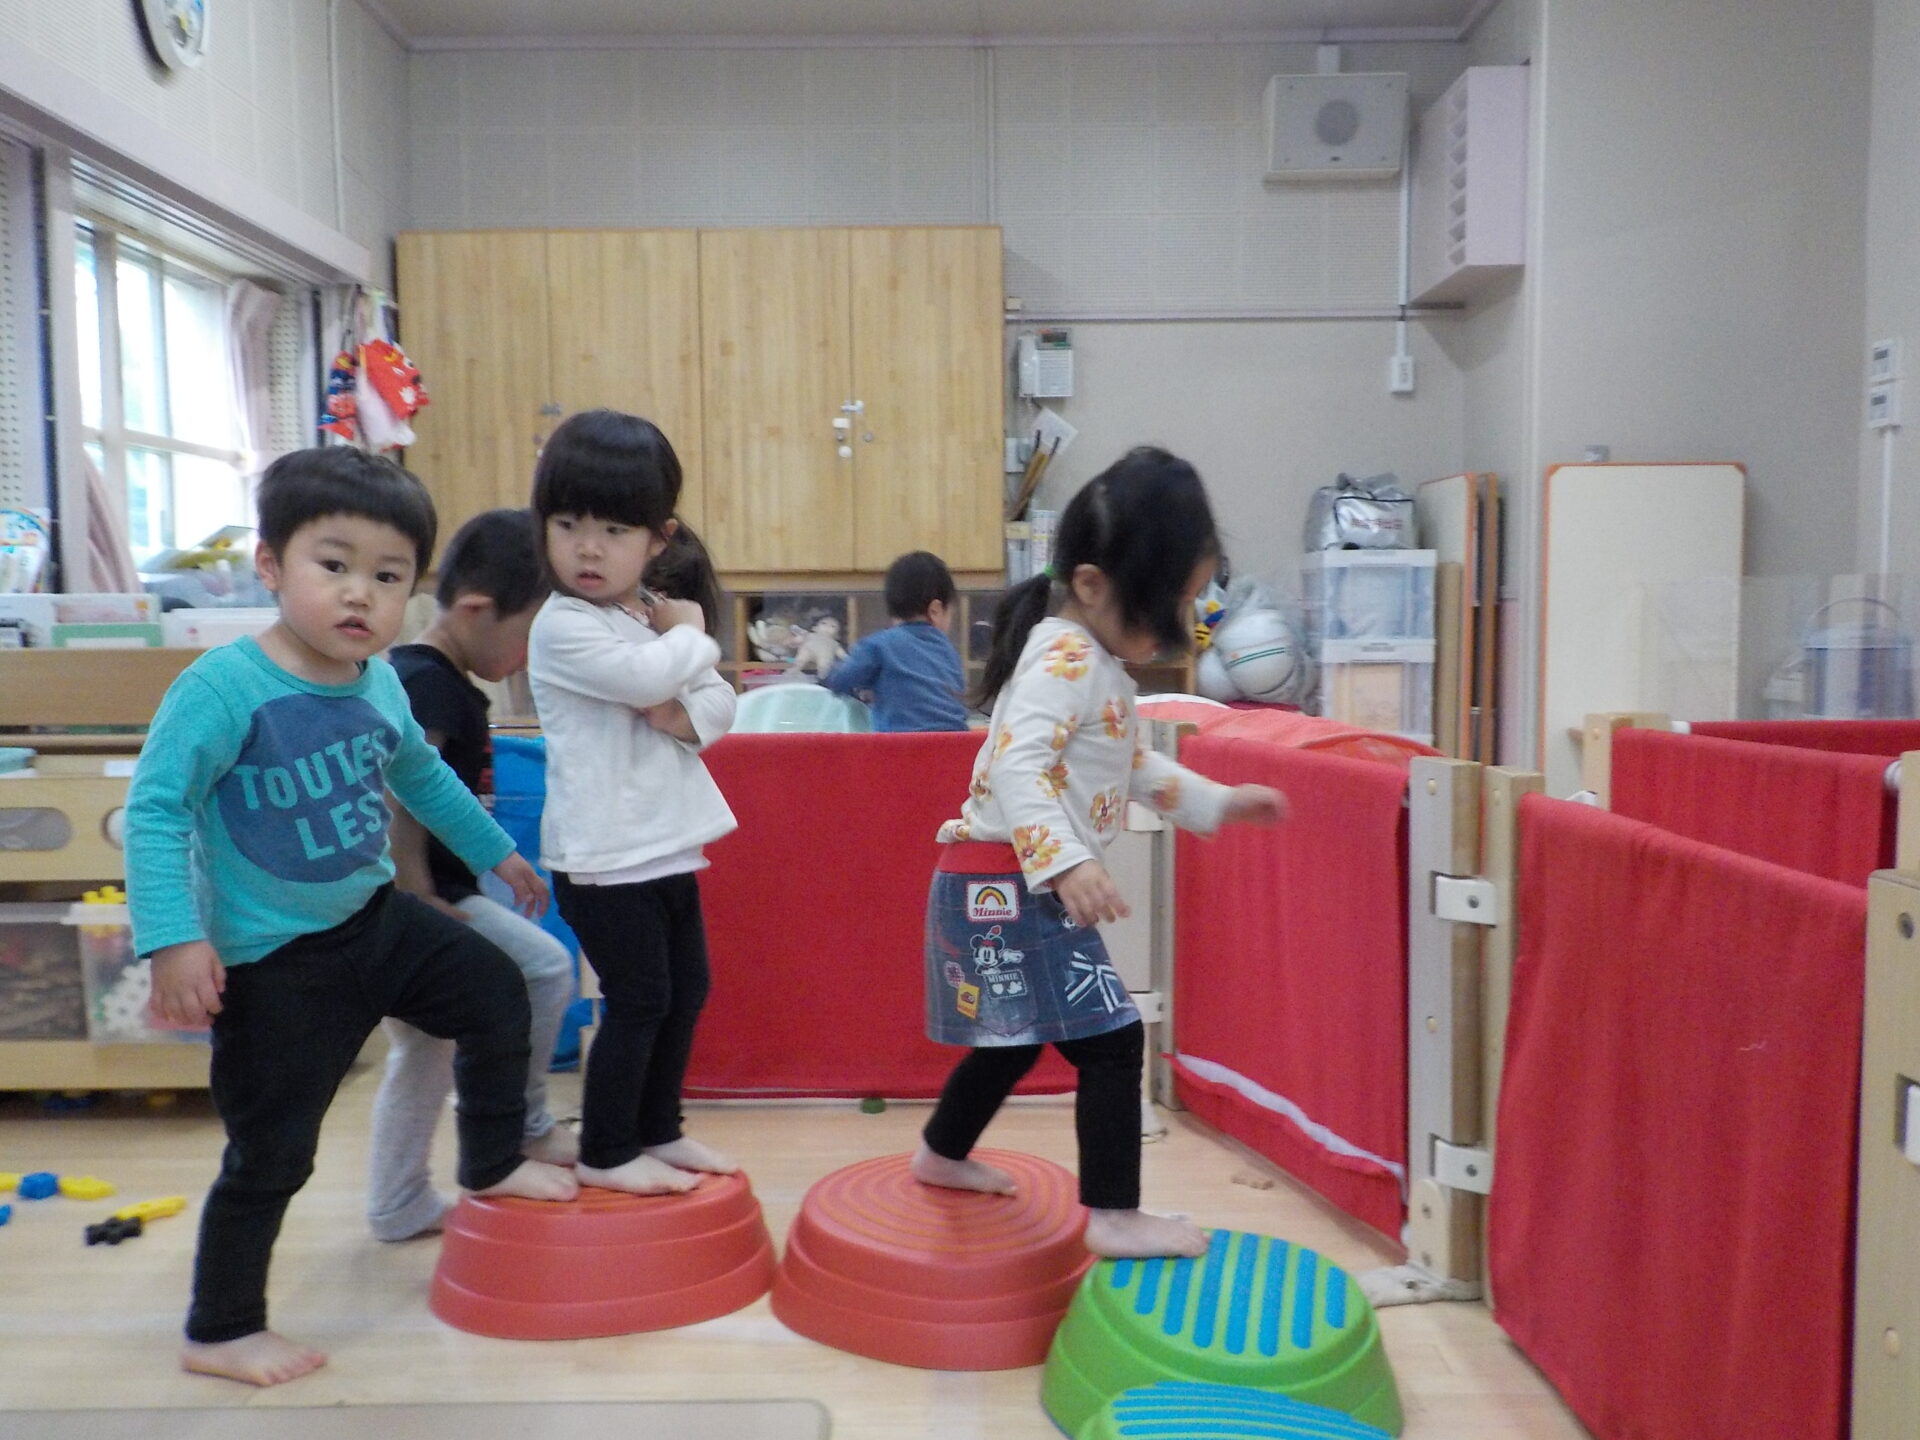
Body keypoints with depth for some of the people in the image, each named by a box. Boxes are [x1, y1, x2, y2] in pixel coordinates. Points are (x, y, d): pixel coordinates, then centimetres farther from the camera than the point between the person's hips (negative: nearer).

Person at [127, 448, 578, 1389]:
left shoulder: (380, 685, 0)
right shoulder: (224, 687, -22)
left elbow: (421, 774, 18)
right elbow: (155, 809, -22)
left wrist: (496, 853, 27)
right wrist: (173, 938, -32)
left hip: (374, 920, 7)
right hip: (272, 962, -6)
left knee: (497, 995, 10)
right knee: (271, 1155, 4)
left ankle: (491, 1167, 34)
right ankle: (218, 1333, 26)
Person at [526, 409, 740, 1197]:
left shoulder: (656, 618, 10)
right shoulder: (562, 626, -15)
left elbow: (719, 702, 9)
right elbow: (648, 675, -29)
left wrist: (685, 714, -13)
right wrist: (692, 635, -10)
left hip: (665, 844, 8)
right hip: (604, 856, -8)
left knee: (687, 988, 16)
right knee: (638, 1000, -2)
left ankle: (658, 1130, 32)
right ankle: (605, 1154, 16)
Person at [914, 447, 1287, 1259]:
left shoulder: (1098, 666, 15)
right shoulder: (1063, 659, -18)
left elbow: (1133, 765, 27)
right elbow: (1017, 767, -30)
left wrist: (1217, 802, 24)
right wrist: (1067, 864, -39)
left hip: (1020, 889, 11)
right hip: (1009, 885, -11)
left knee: (1020, 1035, 24)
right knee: (1110, 1038, -9)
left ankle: (942, 1155, 43)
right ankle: (1113, 1216, 0)